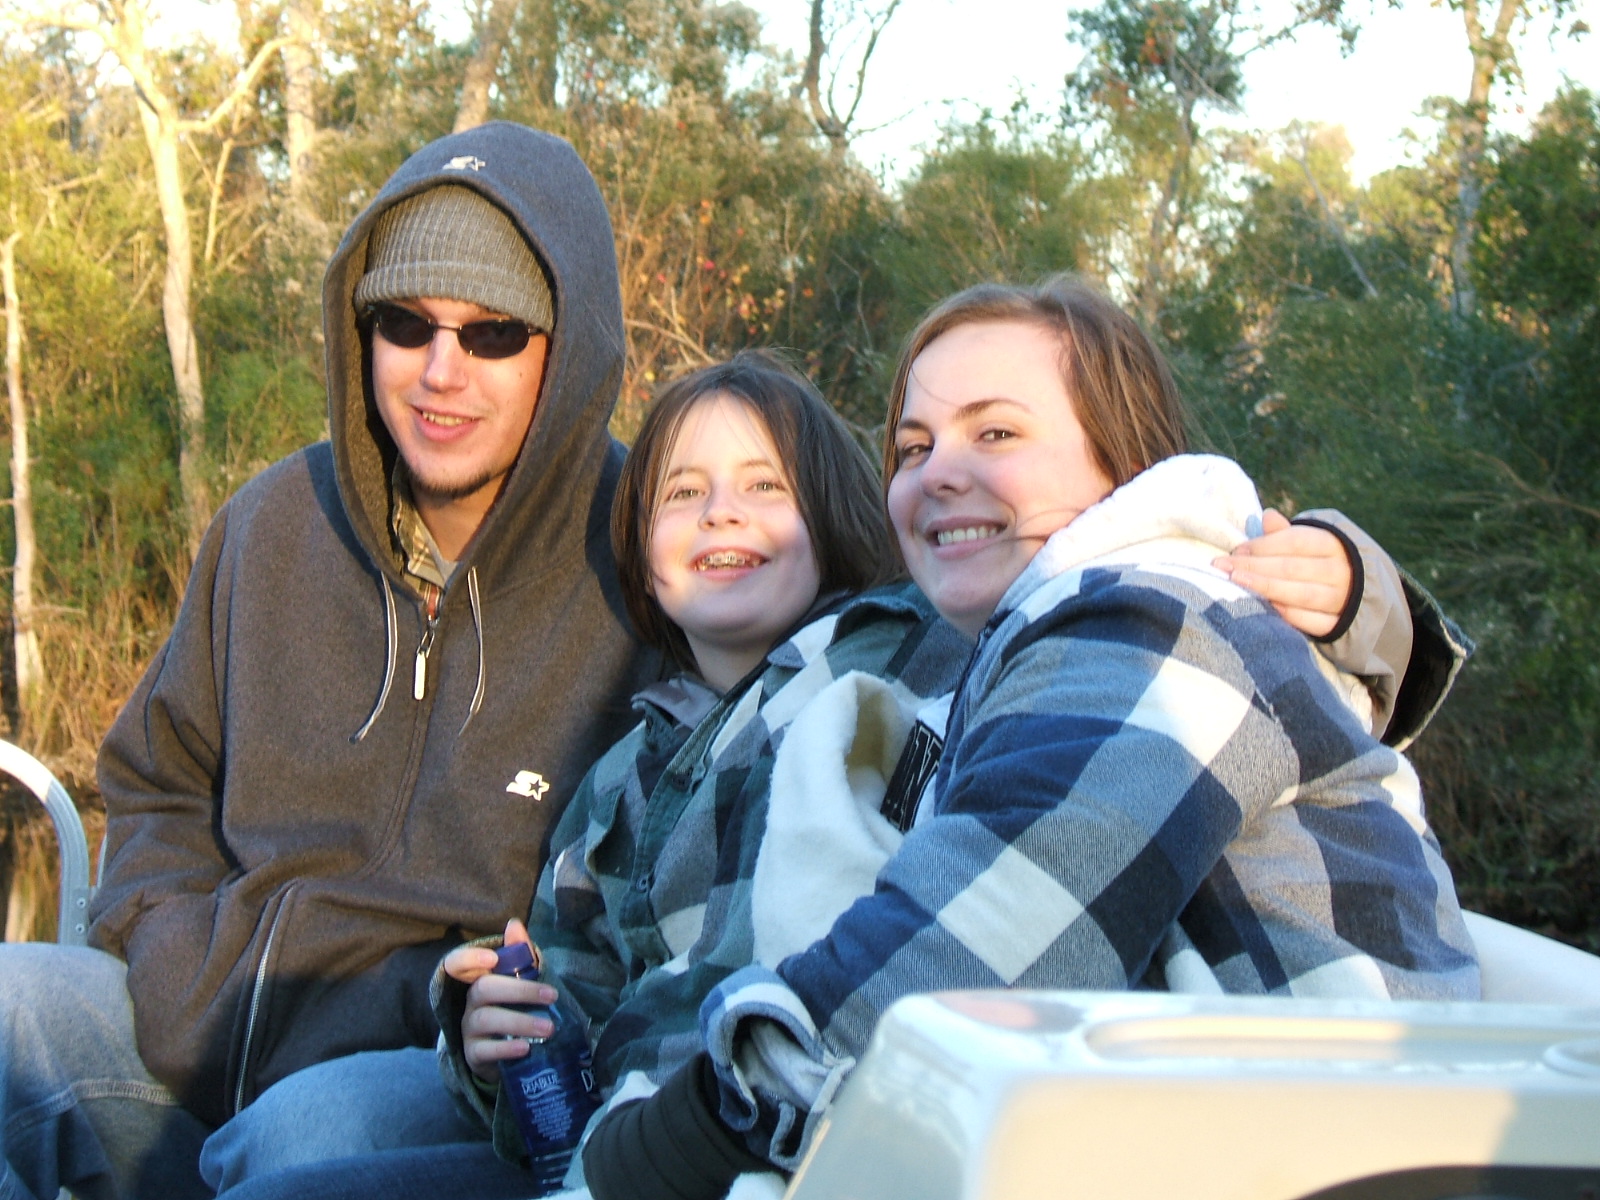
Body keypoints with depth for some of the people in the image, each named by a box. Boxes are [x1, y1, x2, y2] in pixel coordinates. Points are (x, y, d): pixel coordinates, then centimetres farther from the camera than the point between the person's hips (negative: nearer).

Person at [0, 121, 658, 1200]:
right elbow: (159, 785, 21)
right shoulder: (277, 526, 9)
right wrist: (176, 958, 2)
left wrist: (450, 999, -17)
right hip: (209, 1035, 6)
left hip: (449, 1069, -5)